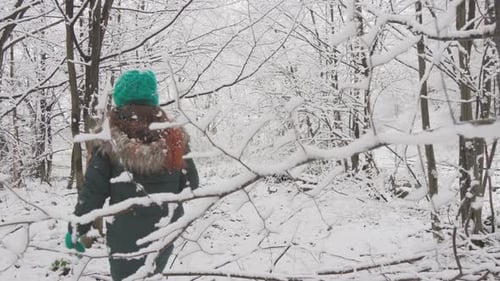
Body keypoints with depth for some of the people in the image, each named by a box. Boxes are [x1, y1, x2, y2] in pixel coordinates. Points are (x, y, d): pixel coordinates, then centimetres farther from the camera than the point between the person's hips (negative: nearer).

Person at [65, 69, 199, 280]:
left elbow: (92, 191, -10)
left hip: (124, 236, -2)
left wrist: (76, 228, 4)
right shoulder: (173, 138, -9)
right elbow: (190, 185, -1)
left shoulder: (109, 143, -15)